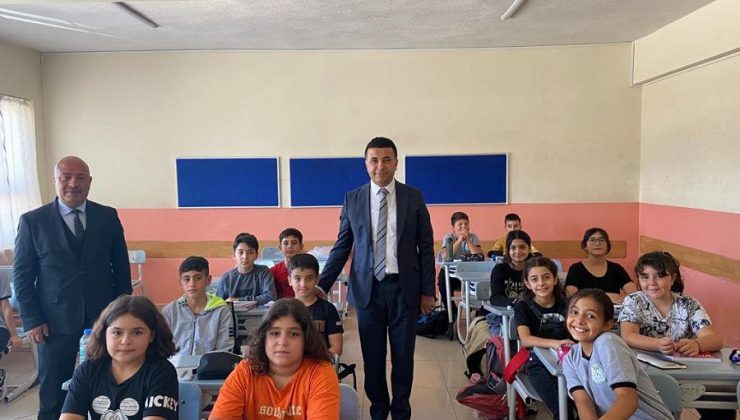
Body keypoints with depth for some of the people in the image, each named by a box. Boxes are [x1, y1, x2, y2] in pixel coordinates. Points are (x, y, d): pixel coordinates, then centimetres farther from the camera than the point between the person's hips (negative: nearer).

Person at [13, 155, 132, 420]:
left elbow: (121, 267, 7)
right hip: (56, 320, -1)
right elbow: (22, 276, 1)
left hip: (103, 316, 1)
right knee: (53, 394, 11)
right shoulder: (32, 221, -1)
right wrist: (32, 320, -4)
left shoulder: (108, 217, 3)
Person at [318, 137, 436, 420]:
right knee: (372, 357, 10)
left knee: (403, 355, 10)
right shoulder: (352, 199, 3)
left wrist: (428, 291, 0)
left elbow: (426, 246, 2)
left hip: (403, 288, 0)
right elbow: (341, 247, 5)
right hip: (368, 288, 1)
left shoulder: (413, 197, 1)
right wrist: (322, 285, -2)